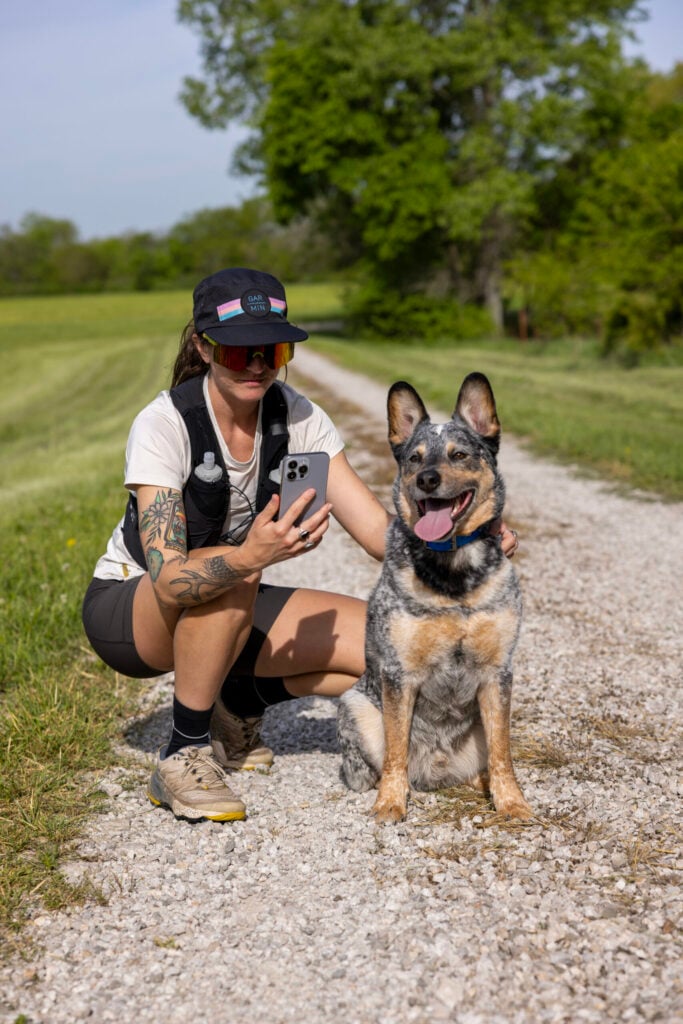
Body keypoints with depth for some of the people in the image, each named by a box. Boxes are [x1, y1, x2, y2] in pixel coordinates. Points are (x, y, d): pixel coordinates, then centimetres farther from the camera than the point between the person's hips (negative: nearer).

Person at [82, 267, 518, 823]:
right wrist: (252, 555, -54)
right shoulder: (163, 424, -26)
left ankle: (238, 705, 9)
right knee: (234, 578, -39)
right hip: (127, 610, -5)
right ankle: (183, 755, -19)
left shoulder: (297, 417, -12)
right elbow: (170, 581, -35)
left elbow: (377, 528, -17)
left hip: (229, 610, 5)